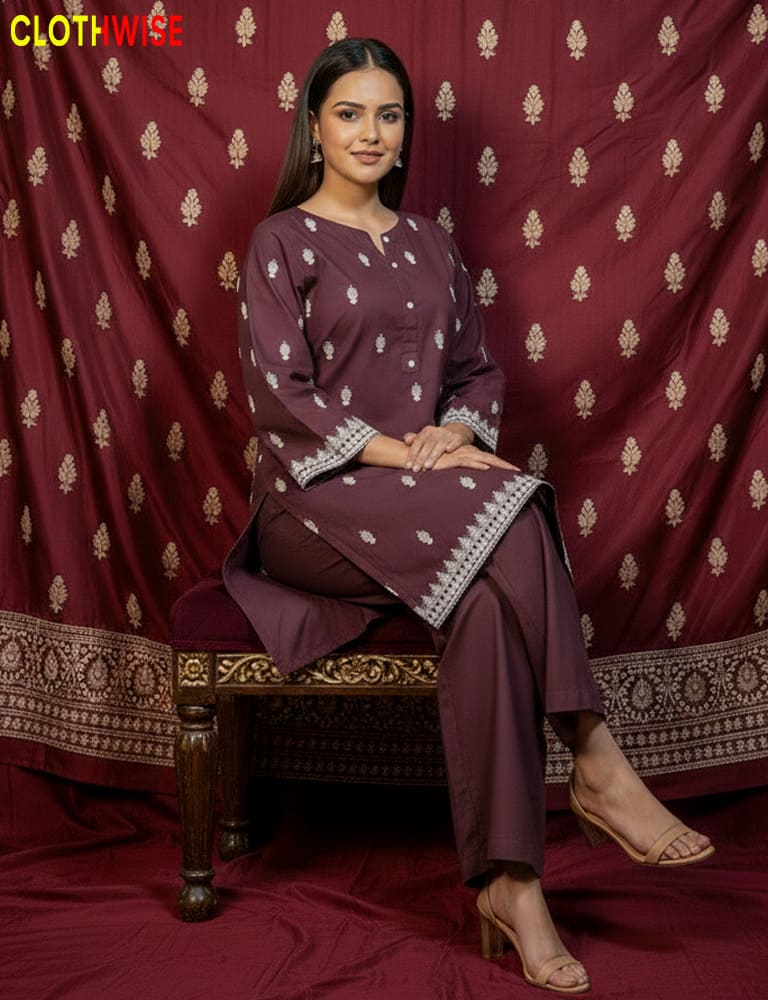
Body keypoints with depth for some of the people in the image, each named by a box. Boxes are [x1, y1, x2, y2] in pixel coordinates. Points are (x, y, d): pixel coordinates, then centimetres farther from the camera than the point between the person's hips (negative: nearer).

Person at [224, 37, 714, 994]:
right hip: (317, 498, -4)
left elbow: (479, 369, 16)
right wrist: (400, 456, -19)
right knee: (506, 513, -32)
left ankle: (508, 882, -30)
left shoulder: (427, 242, 19)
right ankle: (595, 766, -22)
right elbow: (278, 390, -8)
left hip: (428, 501, 4)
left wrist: (455, 433, -8)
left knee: (486, 595, -32)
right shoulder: (283, 240, 3)